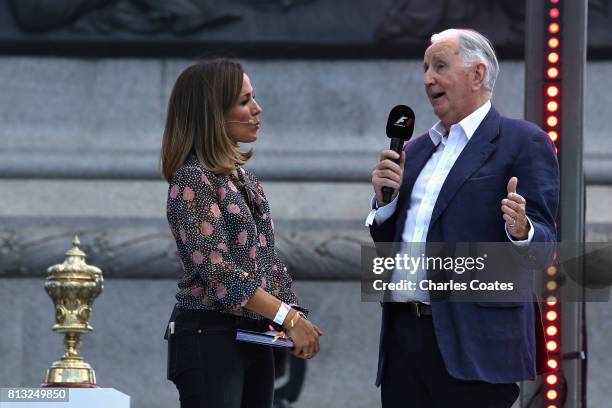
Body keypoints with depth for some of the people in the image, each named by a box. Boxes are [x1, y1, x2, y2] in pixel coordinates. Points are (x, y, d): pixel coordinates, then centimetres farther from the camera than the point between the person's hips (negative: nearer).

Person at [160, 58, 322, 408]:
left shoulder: (244, 178, 14)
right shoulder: (192, 179, -11)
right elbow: (217, 269, -19)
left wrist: (293, 317, 0)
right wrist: (288, 317, -19)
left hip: (255, 337, 8)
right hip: (210, 338, -8)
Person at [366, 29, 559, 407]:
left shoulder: (523, 142, -1)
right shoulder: (415, 151, 20)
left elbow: (544, 241, -7)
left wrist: (521, 231, -29)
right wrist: (385, 197, 2)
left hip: (475, 343, -7)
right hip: (404, 334, 7)